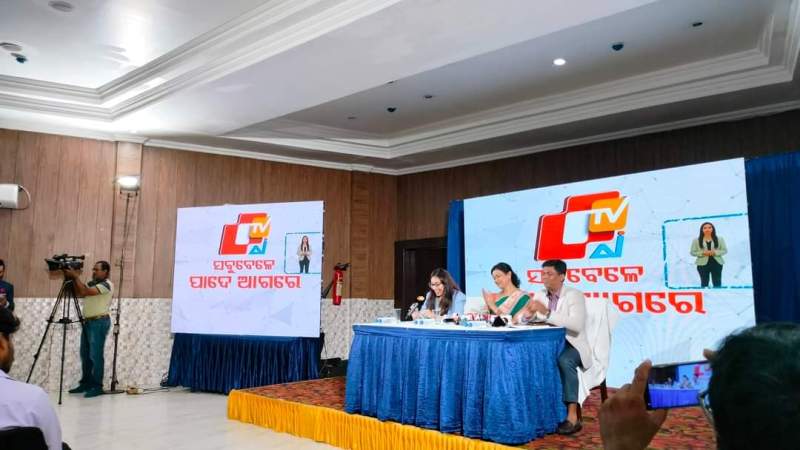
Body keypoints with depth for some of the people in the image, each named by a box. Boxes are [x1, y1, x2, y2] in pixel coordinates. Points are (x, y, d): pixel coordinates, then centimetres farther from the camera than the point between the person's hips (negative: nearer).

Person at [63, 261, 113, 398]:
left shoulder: (106, 284, -12)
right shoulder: (91, 283, 16)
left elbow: (85, 292, -20)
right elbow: (79, 293, 8)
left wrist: (76, 276, -14)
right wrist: (73, 279, 0)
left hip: (99, 322, -9)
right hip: (87, 321, 9)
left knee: (95, 355, -6)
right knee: (85, 355, 13)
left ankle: (97, 386, 1)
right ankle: (86, 383, 22)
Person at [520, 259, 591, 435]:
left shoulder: (574, 295, -10)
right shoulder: (540, 295, 8)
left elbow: (577, 325, -26)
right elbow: (523, 321, 6)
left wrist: (547, 313, -30)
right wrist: (529, 313, -18)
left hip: (572, 345, -5)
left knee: (564, 360, -36)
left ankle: (572, 416, -28)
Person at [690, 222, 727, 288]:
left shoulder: (719, 239, 7)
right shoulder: (696, 240, 2)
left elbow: (724, 250, 4)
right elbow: (692, 252, 0)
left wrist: (715, 252, -14)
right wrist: (703, 253, -16)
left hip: (716, 263, 1)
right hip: (703, 264, -1)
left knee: (717, 283, 3)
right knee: (704, 283, 4)